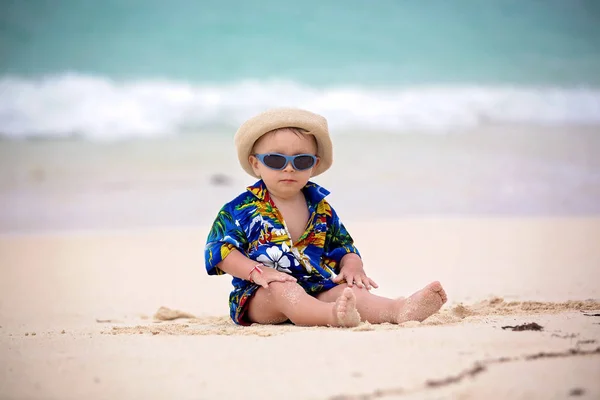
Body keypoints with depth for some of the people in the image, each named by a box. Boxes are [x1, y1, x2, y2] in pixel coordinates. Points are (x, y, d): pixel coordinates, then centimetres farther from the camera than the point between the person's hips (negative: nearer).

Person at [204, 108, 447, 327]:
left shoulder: (321, 209, 16)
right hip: (259, 296, -4)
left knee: (344, 290, -25)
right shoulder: (241, 209, 2)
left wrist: (352, 265, -1)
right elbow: (220, 250, -4)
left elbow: (344, 247, 24)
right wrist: (257, 271, -19)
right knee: (284, 290, -37)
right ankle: (332, 315, -69)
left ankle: (399, 310, -53)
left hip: (315, 290, 4)